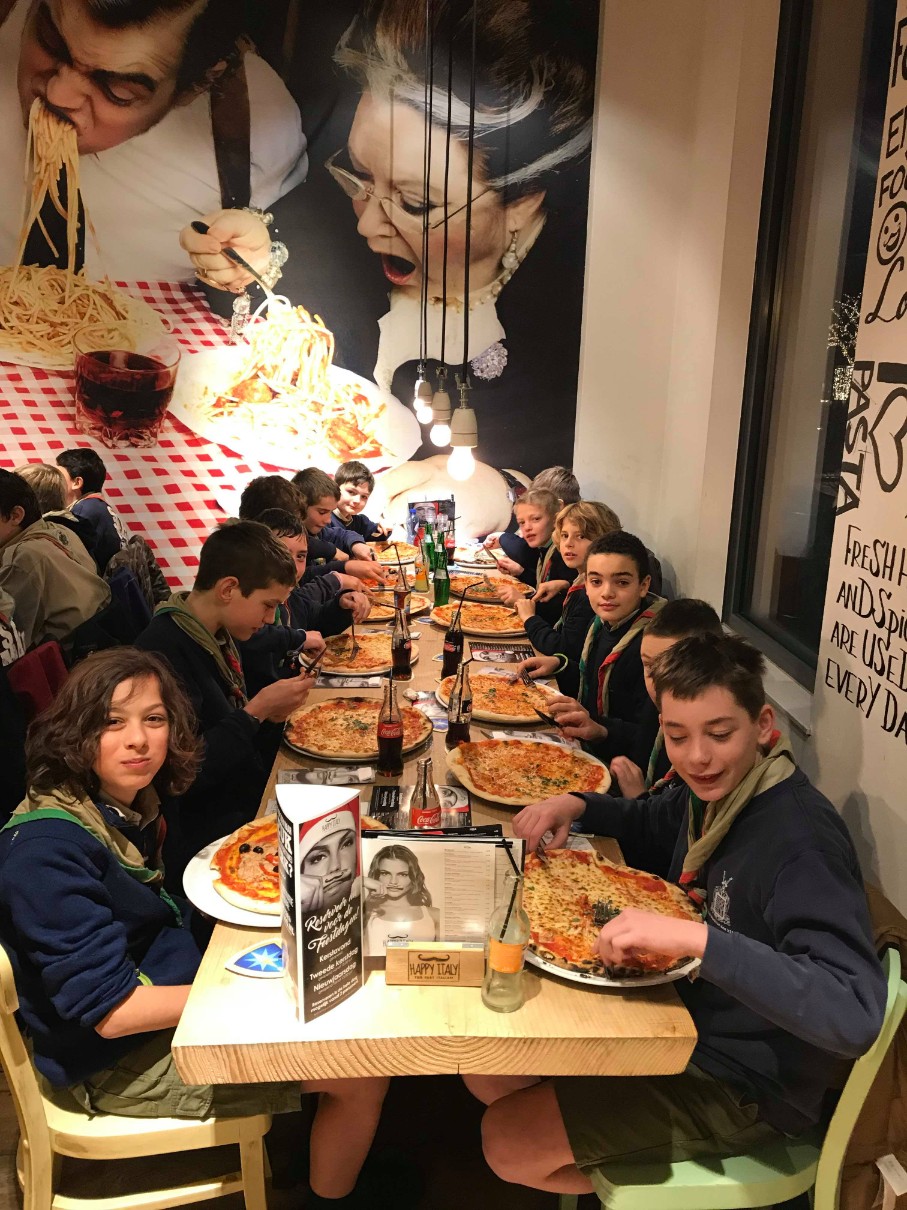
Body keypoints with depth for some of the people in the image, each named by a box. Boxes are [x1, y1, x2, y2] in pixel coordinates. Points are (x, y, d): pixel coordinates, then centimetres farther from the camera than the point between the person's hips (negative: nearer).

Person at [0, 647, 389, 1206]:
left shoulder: (130, 801, -2)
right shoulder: (46, 849, -28)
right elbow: (110, 1010, -27)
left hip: (171, 993, 8)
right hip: (120, 1063, -8)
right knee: (365, 1076, -7)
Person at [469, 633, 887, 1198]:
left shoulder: (801, 839, -29)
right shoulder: (717, 788, -4)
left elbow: (855, 1016, -39)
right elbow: (648, 830, 17)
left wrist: (695, 937, -46)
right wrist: (575, 805, -3)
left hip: (745, 1087, -8)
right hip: (684, 1020, 8)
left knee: (508, 1142, -7)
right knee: (488, 1072, 9)